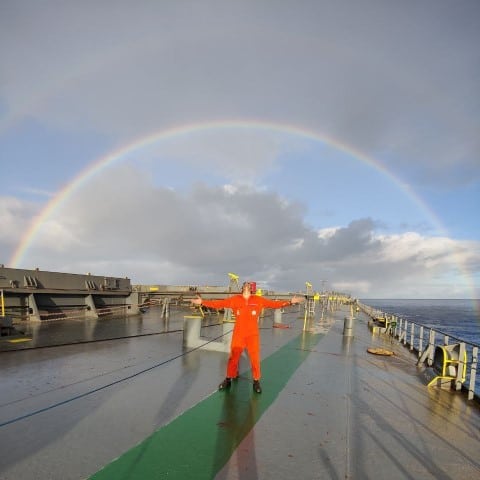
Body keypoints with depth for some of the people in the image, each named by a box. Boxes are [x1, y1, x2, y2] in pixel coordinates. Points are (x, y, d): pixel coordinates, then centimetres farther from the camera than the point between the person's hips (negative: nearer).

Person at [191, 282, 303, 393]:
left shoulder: (258, 300, 0)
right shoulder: (235, 299, -2)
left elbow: (274, 304, -3)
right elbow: (219, 303, -2)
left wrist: (290, 302, -10)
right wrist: (202, 302, -6)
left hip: (253, 334, 0)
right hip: (238, 334, 0)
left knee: (255, 358, 5)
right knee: (233, 357, 9)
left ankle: (256, 382, 22)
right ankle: (228, 380, 27)